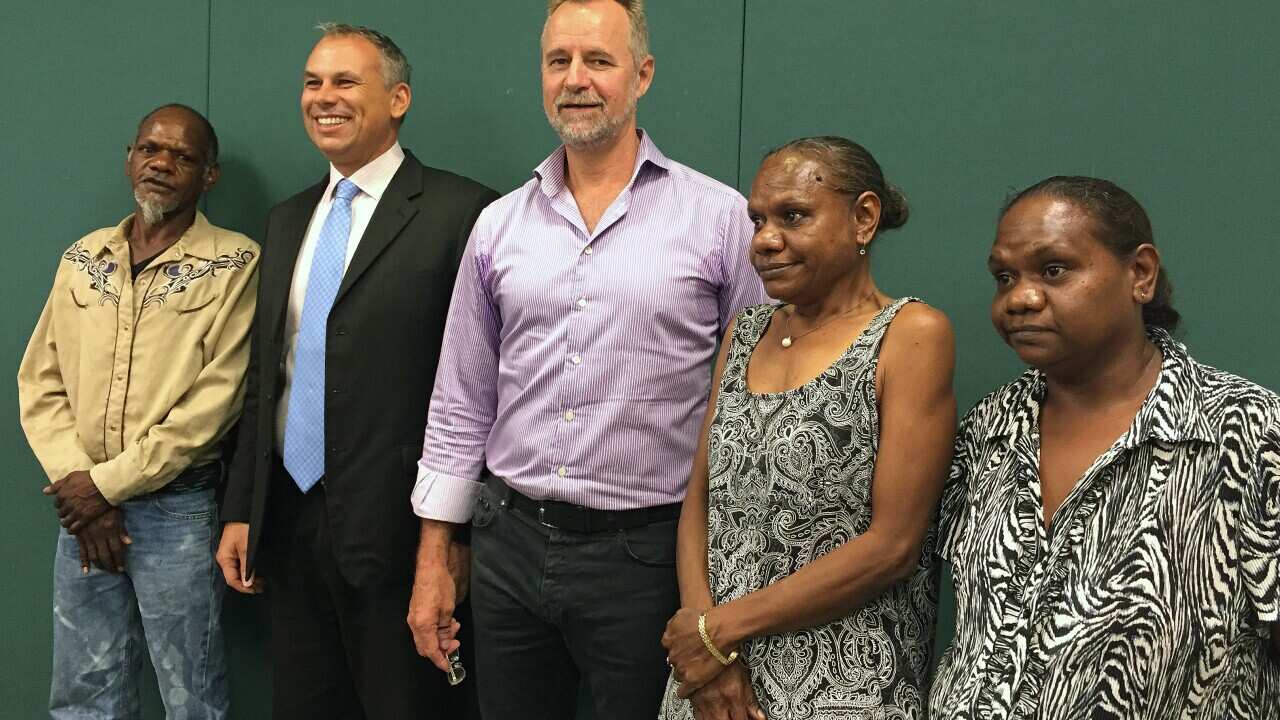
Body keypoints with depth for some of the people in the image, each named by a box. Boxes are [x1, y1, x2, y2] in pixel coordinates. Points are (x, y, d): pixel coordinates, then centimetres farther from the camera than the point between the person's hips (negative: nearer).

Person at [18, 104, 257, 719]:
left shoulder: (235, 264, -7)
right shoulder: (81, 259, 9)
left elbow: (216, 399, -13)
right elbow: (40, 381, 7)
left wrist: (108, 483, -13)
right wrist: (75, 482, -7)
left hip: (178, 508, -4)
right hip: (83, 507, 4)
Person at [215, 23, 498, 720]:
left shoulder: (458, 211, -8)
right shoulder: (287, 219, 14)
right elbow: (264, 374, 17)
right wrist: (239, 509, 13)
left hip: (397, 530, -6)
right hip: (288, 522, 7)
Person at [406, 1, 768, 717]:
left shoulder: (719, 217, -4)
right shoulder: (500, 226, 7)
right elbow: (462, 402, 11)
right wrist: (434, 558, 9)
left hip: (645, 552, -3)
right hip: (510, 547, 4)